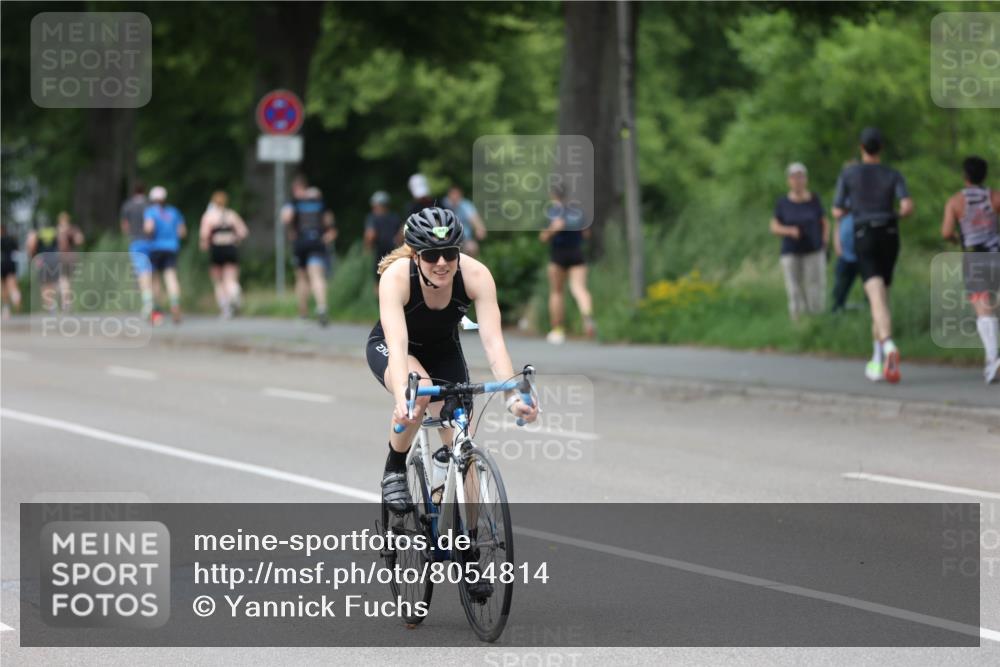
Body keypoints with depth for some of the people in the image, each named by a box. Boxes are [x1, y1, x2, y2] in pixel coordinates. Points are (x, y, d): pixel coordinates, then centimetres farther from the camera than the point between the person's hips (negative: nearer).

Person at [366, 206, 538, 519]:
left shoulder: (476, 275, -30)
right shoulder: (396, 276, -35)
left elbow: (493, 340, -36)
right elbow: (397, 345, -46)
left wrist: (512, 396, -51)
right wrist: (402, 398, -62)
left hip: (443, 351, 3)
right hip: (387, 349, -3)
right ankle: (394, 470, -13)